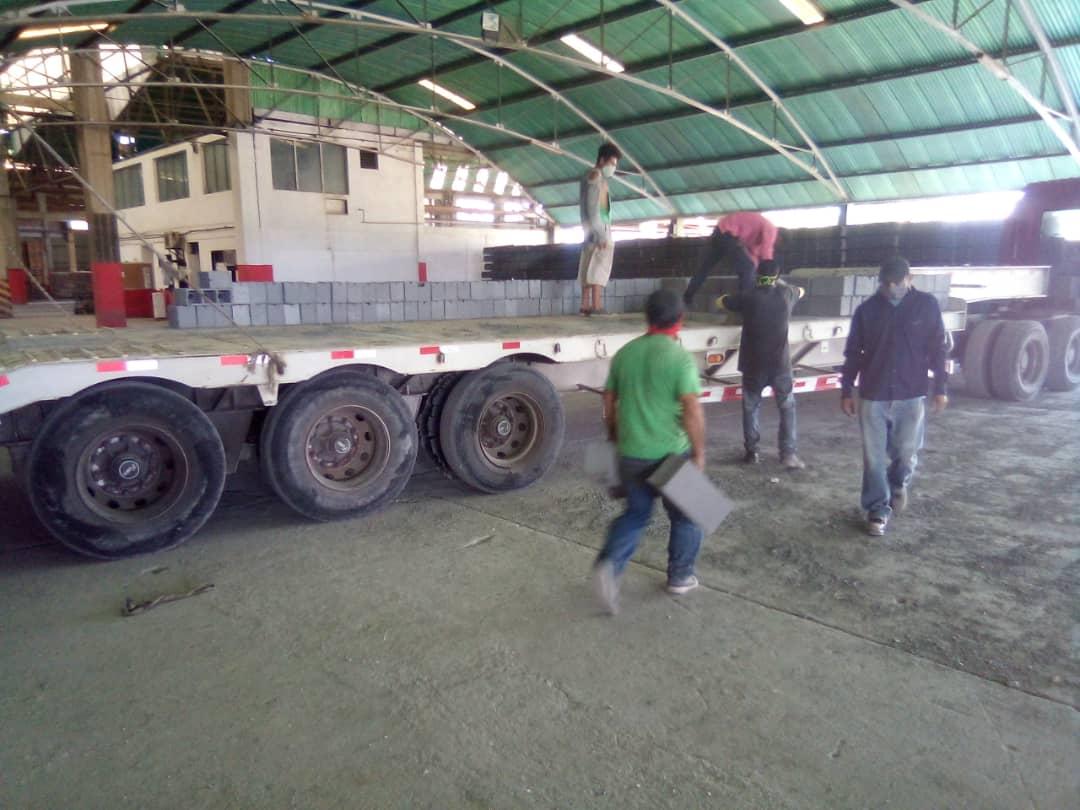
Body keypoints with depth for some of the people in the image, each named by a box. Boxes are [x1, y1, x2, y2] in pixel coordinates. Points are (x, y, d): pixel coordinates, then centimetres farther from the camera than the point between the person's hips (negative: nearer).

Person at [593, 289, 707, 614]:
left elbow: (609, 401, 10)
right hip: (671, 454, -4)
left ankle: (609, 563, -1)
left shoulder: (624, 353, 3)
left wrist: (615, 436, 23)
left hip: (631, 453, 4)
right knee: (685, 517, 18)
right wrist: (699, 452, -11)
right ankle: (680, 576, 30)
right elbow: (692, 410, -20)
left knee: (636, 513, 19)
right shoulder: (681, 358, -13)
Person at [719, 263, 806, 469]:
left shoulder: (748, 298, -7)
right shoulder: (786, 295, 0)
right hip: (780, 363, 1)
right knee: (787, 408, 10)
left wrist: (737, 298, 27)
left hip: (754, 364, -1)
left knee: (751, 408, 13)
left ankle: (752, 451, 16)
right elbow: (801, 291, 24)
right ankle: (788, 454, 6)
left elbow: (720, 301, 9)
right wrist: (781, 284, 41)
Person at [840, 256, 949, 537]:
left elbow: (938, 349, 3)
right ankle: (878, 510, 15)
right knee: (874, 457, 3)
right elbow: (853, 354, 4)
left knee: (907, 452, 8)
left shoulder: (927, 305, -1)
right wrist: (846, 391, 4)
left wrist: (940, 388, 1)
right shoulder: (867, 309, -1)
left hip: (912, 395, 0)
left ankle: (899, 484, 40)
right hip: (873, 396, 0)